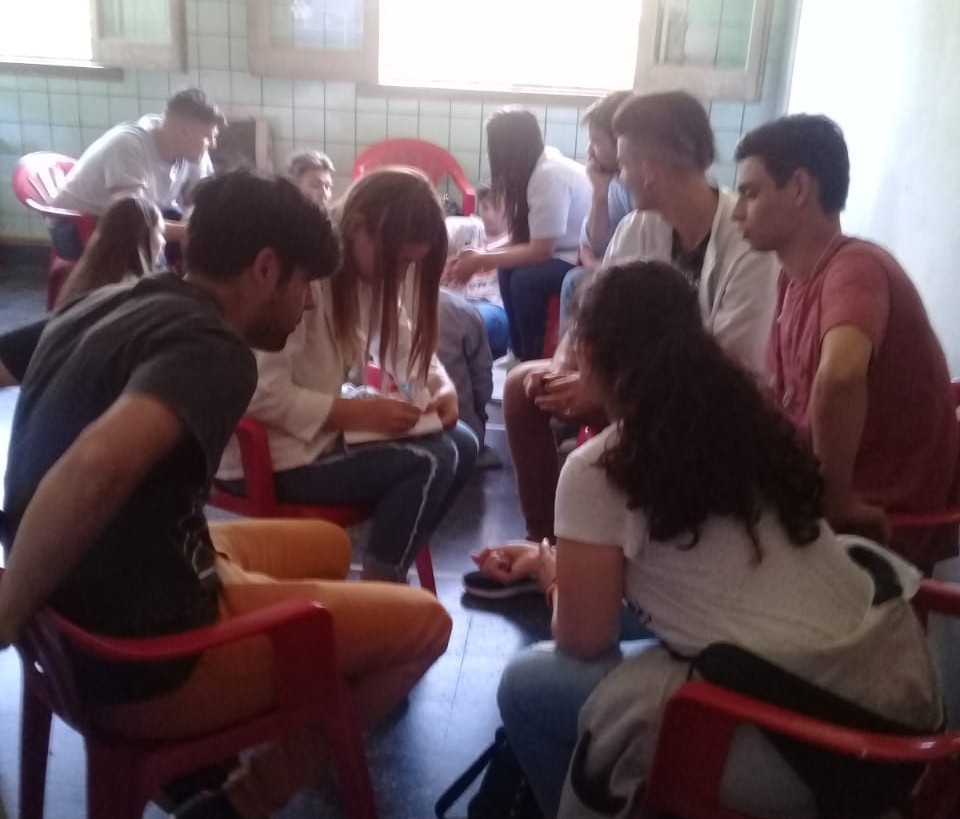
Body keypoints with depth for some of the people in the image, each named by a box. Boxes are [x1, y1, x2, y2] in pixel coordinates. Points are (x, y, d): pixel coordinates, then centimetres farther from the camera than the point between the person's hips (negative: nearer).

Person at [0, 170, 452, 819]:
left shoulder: (104, 305, 4)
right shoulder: (212, 350, -22)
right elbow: (96, 467, -40)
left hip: (72, 627, 9)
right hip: (147, 663, -9)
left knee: (327, 546, 25)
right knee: (422, 622, 3)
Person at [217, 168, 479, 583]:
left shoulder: (370, 271, 4)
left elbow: (404, 342, 11)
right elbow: (262, 394, -28)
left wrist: (443, 389, -9)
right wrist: (360, 412, -27)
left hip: (323, 424, 9)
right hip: (269, 454, -9)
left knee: (460, 444, 2)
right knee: (432, 460, -18)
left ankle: (391, 566, 14)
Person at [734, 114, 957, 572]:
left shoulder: (855, 268, -23)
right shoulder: (793, 279, 5)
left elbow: (839, 375, -43)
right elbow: (786, 402, 8)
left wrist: (838, 502, -32)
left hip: (887, 524, -7)